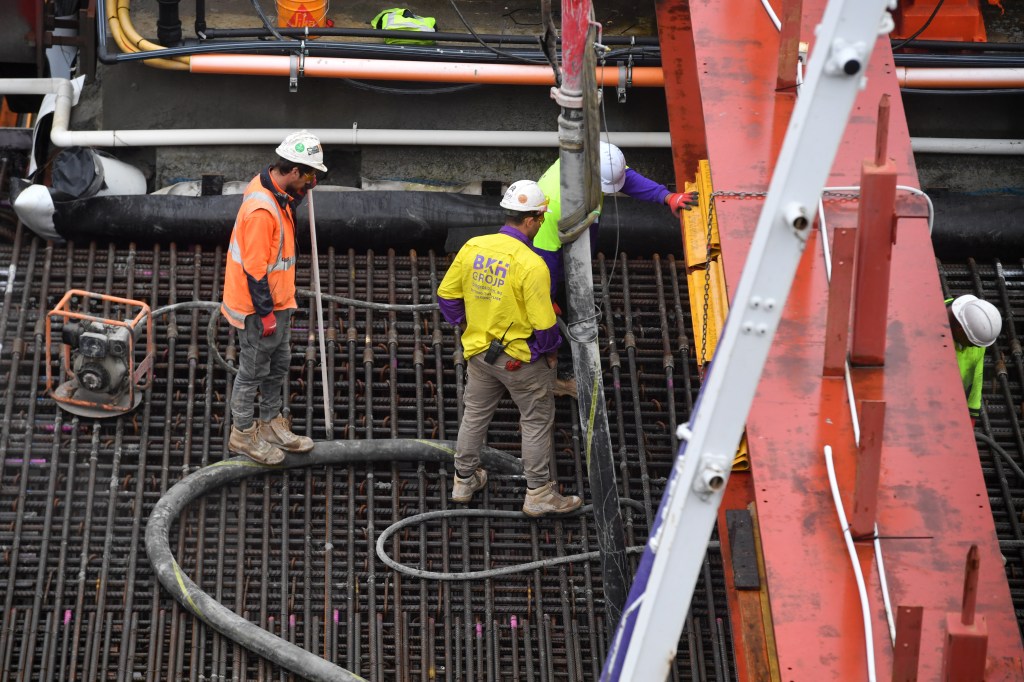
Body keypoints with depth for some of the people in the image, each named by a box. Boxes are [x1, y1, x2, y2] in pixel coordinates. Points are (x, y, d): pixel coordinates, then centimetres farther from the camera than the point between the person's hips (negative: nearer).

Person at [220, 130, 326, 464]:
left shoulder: (276, 190, -1)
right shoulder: (261, 209, -30)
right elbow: (254, 268, -27)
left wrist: (299, 191, 6)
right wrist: (266, 313, -21)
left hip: (277, 301, 10)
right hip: (259, 307, -10)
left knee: (278, 365, 21)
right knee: (253, 371, 6)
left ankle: (271, 424, 37)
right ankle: (243, 435, 21)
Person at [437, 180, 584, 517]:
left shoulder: (472, 247, -9)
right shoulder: (531, 265, -26)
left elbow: (447, 295, 2)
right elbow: (543, 324, -24)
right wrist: (549, 351, -4)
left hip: (478, 350, 6)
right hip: (520, 359, -6)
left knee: (475, 414, 23)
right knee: (537, 422, 12)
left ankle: (464, 480, 38)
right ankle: (540, 494, 21)